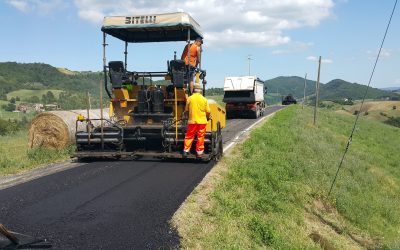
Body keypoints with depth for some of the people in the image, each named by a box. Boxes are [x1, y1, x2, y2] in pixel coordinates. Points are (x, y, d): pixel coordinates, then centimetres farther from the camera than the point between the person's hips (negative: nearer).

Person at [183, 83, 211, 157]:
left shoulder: (189, 98, -2)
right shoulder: (204, 99, -3)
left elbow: (186, 110, 7)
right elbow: (208, 111, -1)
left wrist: (186, 114, 29)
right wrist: (208, 117, 19)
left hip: (192, 121, 1)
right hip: (202, 121, 0)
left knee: (189, 136, 9)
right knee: (200, 137, 7)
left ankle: (186, 150, 9)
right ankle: (199, 152, 11)